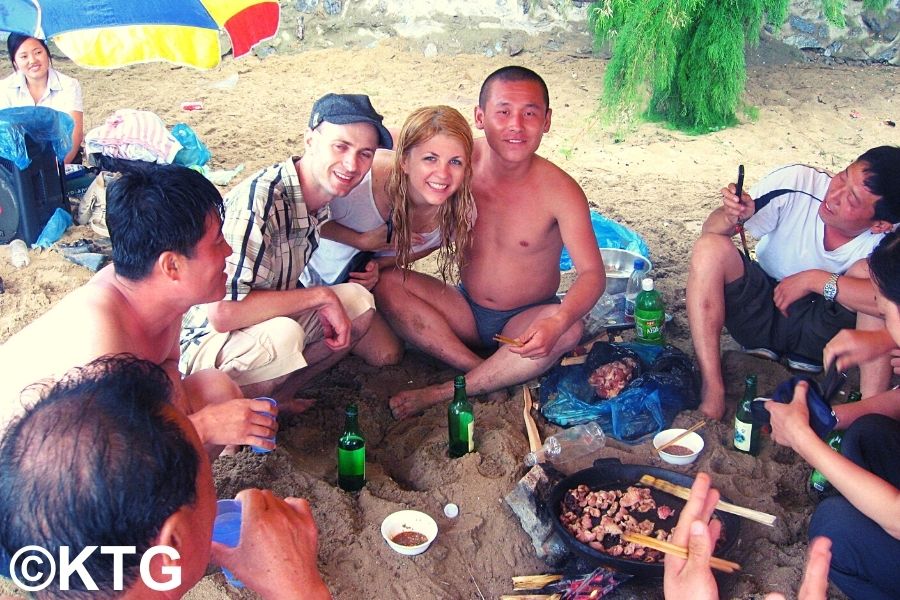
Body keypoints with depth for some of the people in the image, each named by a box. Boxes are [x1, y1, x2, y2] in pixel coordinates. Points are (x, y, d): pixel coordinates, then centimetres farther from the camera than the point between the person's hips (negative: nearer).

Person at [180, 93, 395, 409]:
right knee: (283, 336, -36)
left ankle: (276, 397, 3)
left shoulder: (321, 197, 0)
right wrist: (321, 296, -26)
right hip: (199, 343, -8)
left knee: (359, 301, -5)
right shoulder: (259, 199, -28)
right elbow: (222, 312, -35)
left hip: (265, 323, 8)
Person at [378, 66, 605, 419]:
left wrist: (559, 321, -43)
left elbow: (592, 273, -23)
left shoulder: (560, 191, -19)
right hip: (465, 312, 3)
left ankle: (441, 393, -21)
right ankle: (492, 377, -23)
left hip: (526, 321, -2)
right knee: (386, 283, -19)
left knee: (568, 332, -35)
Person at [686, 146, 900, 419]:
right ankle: (712, 387, -26)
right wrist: (732, 217, -43)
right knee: (710, 248, -26)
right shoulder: (796, 183, -23)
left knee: (866, 272, -28)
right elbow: (711, 229, -19)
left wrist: (813, 279, -34)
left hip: (820, 331, -1)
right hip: (760, 310, 1)